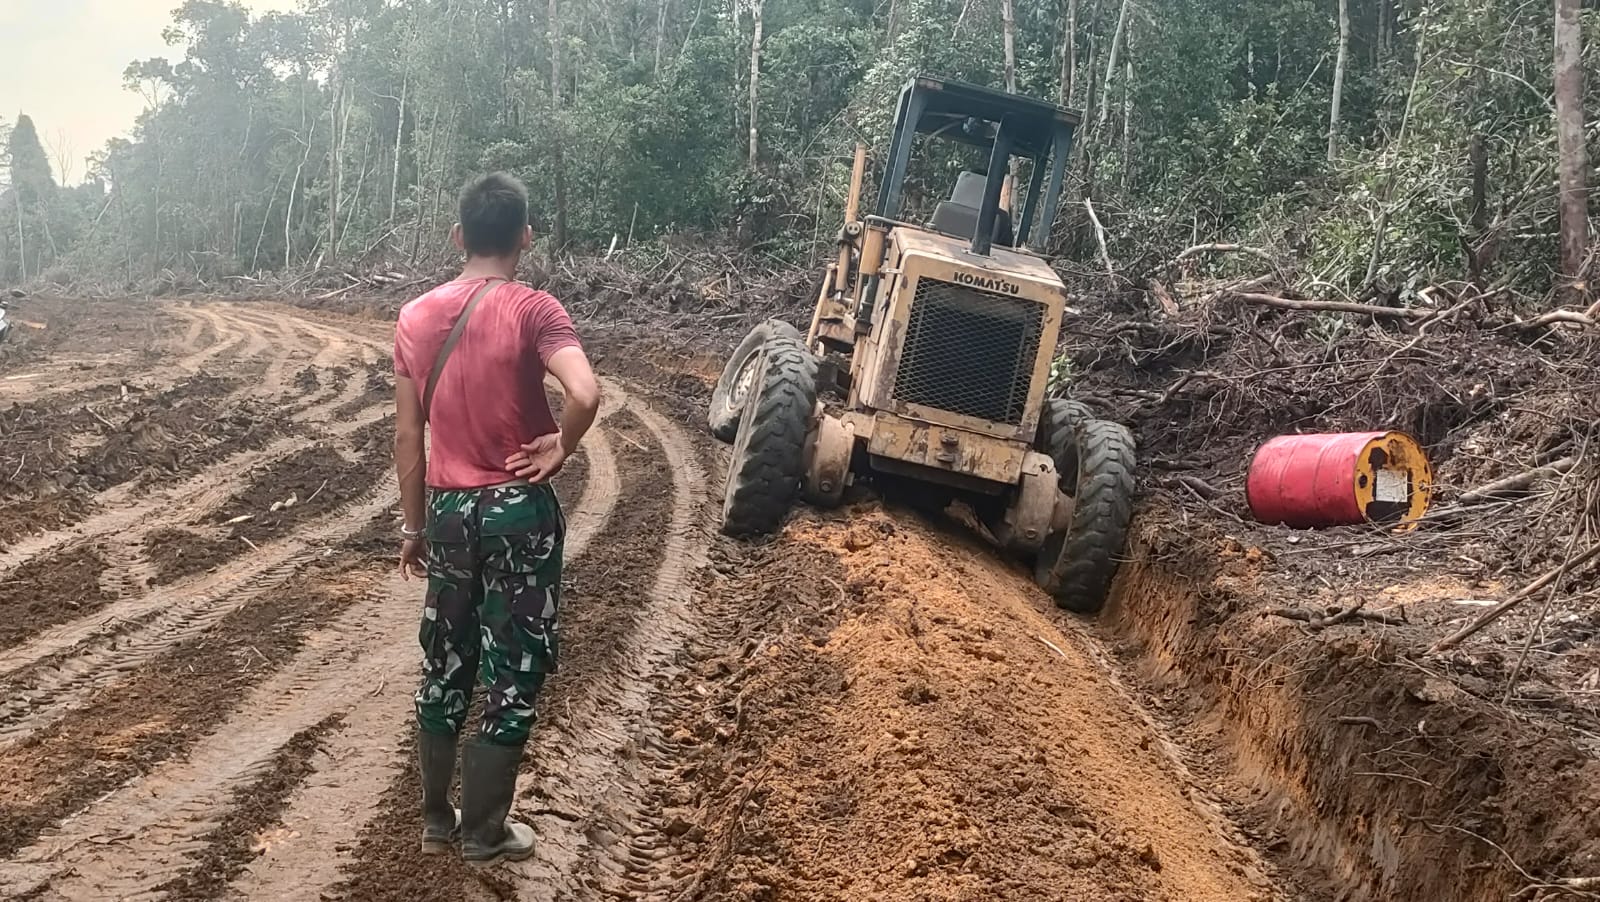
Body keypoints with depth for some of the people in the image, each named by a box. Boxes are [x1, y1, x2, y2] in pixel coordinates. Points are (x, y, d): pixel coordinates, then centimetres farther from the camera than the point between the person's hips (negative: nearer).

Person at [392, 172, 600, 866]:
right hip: (518, 510, -5)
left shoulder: (415, 317, 3)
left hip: (448, 511, 5)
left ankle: (436, 820, 29)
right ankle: (484, 832, 17)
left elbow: (407, 436, 6)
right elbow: (585, 394, -31)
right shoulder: (532, 309, -13)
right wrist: (560, 448, -11)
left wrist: (414, 526, 14)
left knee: (444, 667, 18)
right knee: (513, 674, 7)